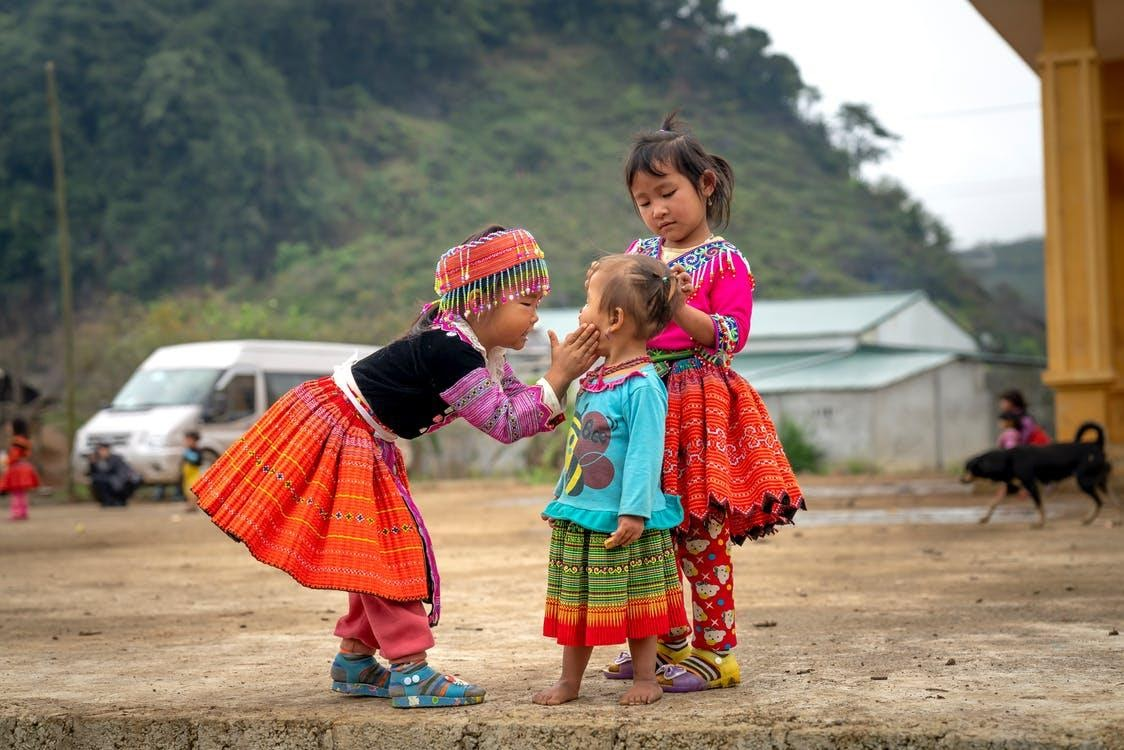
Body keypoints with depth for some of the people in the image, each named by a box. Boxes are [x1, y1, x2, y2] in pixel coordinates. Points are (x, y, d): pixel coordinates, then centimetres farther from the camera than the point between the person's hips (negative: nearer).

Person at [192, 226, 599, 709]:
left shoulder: (484, 352, 2)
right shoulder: (449, 352, -28)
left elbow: (516, 405, 4)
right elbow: (505, 425, -29)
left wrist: (567, 378, -11)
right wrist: (557, 377, -27)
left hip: (369, 448, 10)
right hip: (336, 432, -10)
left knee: (380, 553, 14)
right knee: (387, 550, -10)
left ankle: (354, 660, 25)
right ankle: (411, 672, -7)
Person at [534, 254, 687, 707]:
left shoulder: (642, 385, -18)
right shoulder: (593, 379, 9)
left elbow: (645, 453, -21)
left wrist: (633, 512, -23)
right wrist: (562, 498, 22)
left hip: (623, 523, -8)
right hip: (579, 519, 8)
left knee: (634, 604, 4)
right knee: (576, 603, 13)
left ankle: (646, 678, 17)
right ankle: (569, 680, 21)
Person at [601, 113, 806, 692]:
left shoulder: (726, 261, -4)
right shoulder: (640, 254, 13)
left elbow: (731, 335, -12)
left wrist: (678, 307, -24)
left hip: (701, 407, -6)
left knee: (701, 534, -4)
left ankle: (715, 650, 4)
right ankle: (669, 644, 23)